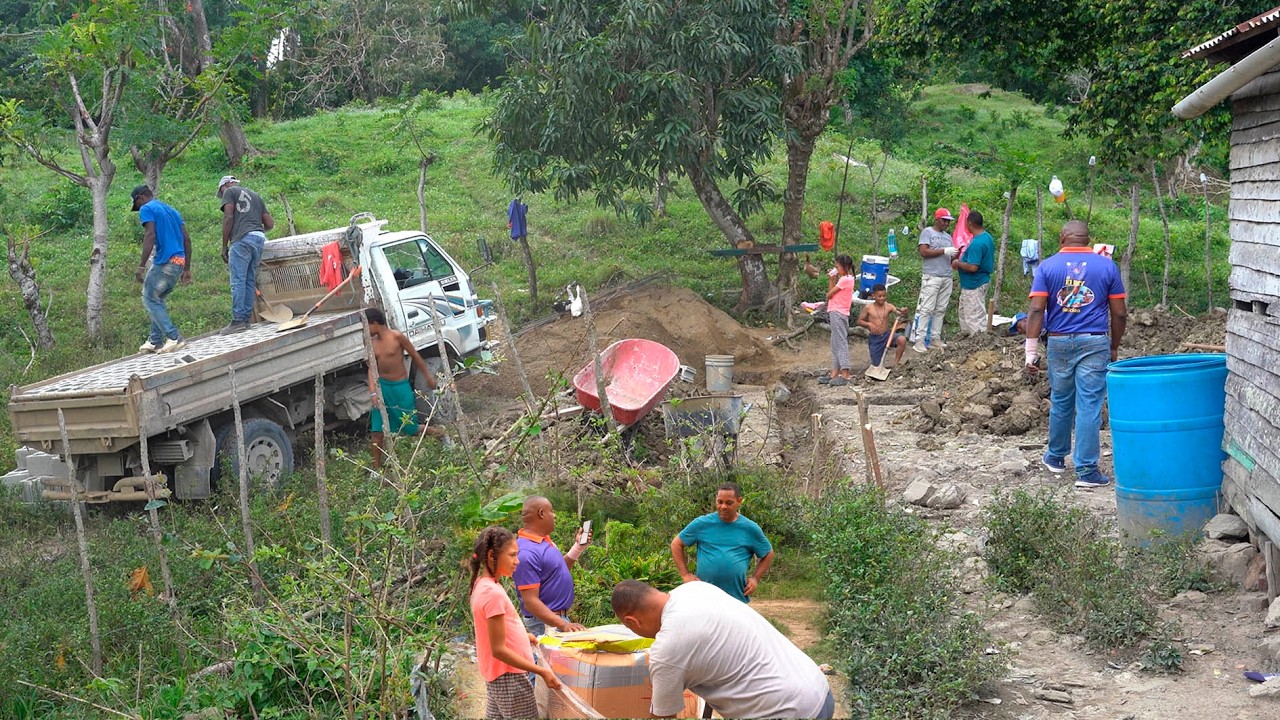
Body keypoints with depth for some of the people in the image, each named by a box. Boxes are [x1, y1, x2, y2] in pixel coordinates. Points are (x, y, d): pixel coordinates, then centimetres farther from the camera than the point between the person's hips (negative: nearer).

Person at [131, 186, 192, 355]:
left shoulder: (147, 209, -1)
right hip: (179, 263, 8)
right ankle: (155, 341, 16)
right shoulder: (172, 210, 23)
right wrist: (187, 269, 19)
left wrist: (141, 266, -17)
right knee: (158, 300, 18)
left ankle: (174, 338, -7)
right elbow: (187, 240, 18)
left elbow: (150, 236, -16)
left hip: (164, 262, -8)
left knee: (150, 300, 2)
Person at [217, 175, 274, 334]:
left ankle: (238, 320, -11)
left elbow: (228, 218, -4)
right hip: (259, 238, 7)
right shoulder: (255, 195, 29)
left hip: (242, 239, -7)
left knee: (238, 281, -7)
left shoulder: (229, 192, 10)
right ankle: (246, 319, 9)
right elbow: (270, 223, 22)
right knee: (250, 281, 9)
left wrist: (224, 245, -2)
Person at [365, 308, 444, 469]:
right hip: (382, 386, 4)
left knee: (411, 428, 6)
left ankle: (438, 433, 34)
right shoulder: (372, 343, 1)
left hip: (400, 387, -4)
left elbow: (415, 356, -4)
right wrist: (373, 392, -16)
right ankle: (377, 468, 11)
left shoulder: (397, 337, -13)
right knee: (376, 432, 0)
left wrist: (429, 377, 3)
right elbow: (372, 369, -3)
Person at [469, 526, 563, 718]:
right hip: (509, 677, -10)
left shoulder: (483, 586, 5)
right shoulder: (494, 593, -23)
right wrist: (541, 671, -22)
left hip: (498, 675, 10)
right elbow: (499, 650, -23)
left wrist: (523, 636, 18)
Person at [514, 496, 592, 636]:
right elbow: (531, 601, -25)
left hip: (562, 617, 9)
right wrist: (563, 625, -31)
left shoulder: (545, 540, 7)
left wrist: (578, 546, 13)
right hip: (545, 624, -9)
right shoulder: (527, 553, -22)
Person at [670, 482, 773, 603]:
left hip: (737, 597, 1)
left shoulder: (750, 528, 4)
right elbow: (676, 544, 8)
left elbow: (768, 554, 16)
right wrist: (686, 574, -1)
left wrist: (755, 578, 4)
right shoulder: (702, 524, 0)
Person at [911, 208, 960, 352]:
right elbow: (924, 252, -12)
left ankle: (935, 339, 7)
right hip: (931, 277, -7)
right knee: (926, 309, -9)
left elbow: (949, 258, 21)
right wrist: (944, 251, -15)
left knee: (940, 310, 4)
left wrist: (957, 255, -1)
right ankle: (919, 340, -10)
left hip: (947, 278, 7)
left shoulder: (948, 236, 20)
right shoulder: (927, 232, -1)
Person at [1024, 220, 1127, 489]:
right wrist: (1114, 348, 14)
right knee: (1089, 406, -1)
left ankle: (1056, 457, 33)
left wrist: (1031, 351, -6)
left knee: (1060, 403, 17)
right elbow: (1119, 313, 2)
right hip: (1094, 344, -1)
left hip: (1059, 343, 1)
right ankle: (1086, 471, -2)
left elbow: (1036, 310, -7)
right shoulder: (1107, 266, 3)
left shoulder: (1047, 267, 1)